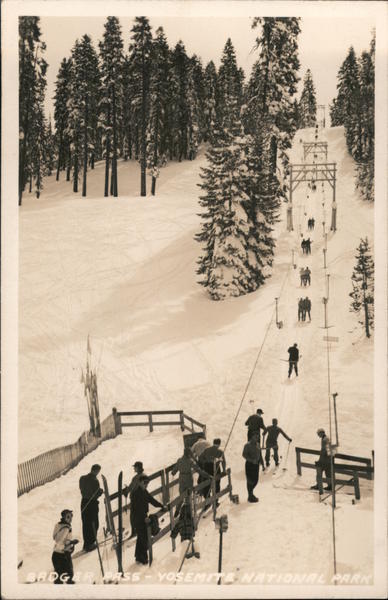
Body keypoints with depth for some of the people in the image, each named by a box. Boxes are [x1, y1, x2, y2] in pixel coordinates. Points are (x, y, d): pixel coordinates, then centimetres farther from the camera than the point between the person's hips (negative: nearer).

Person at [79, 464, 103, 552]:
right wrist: (101, 491, 1)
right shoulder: (94, 481, -21)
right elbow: (97, 495, -18)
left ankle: (86, 543, 26)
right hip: (92, 503, -7)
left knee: (85, 523, 16)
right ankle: (90, 544, 8)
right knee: (93, 524, 7)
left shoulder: (82, 478, -1)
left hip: (84, 502, 7)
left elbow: (82, 489, 9)